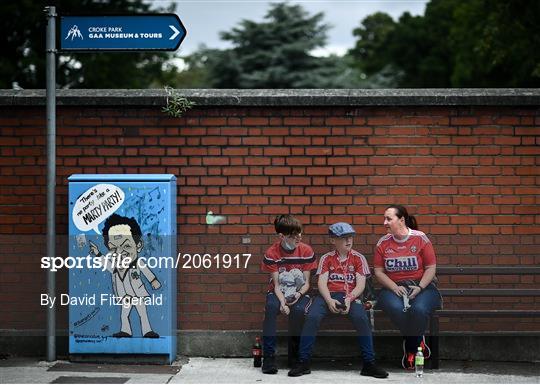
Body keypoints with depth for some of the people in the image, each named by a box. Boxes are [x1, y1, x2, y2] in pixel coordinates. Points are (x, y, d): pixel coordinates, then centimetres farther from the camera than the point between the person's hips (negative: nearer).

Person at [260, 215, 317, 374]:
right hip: (278, 292, 0)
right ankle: (268, 357, -30)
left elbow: (306, 283, -4)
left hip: (298, 292, 0)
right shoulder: (272, 253, -9)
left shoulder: (306, 251, -7)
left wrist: (299, 294, -26)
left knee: (298, 310, -34)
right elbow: (276, 284, -11)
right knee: (271, 306, -35)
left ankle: (294, 355, -17)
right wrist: (282, 302, -30)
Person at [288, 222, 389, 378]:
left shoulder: (358, 258, 10)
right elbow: (322, 282, 2)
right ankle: (303, 362, -21)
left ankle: (369, 364, -23)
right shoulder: (326, 258, 12)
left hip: (351, 295, -1)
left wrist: (349, 299, -18)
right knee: (312, 317, -29)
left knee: (361, 318, -33)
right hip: (329, 295, 1)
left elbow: (360, 284, 1)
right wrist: (329, 300, -18)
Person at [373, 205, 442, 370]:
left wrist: (419, 288, -15)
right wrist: (395, 288, -11)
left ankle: (410, 349, -9)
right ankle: (418, 341, -7)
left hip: (421, 285, -2)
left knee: (419, 309, -35)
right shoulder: (383, 243, 6)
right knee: (396, 308, -34)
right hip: (393, 287, 2)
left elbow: (431, 268, 0)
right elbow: (379, 272, 6)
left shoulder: (420, 238, -1)